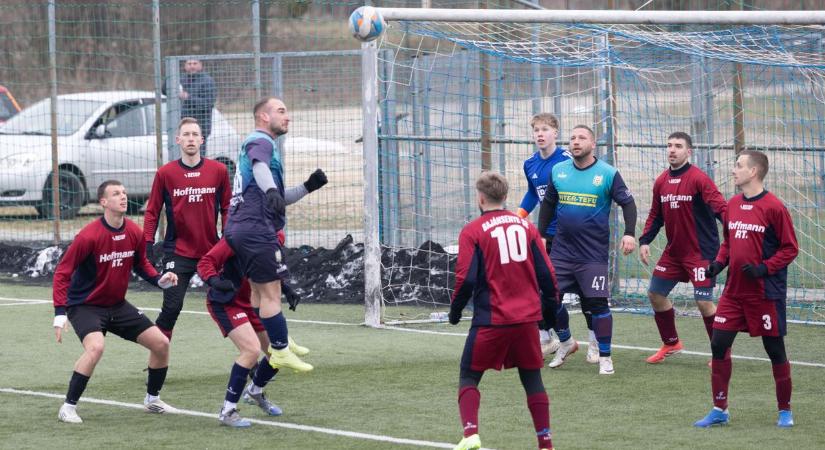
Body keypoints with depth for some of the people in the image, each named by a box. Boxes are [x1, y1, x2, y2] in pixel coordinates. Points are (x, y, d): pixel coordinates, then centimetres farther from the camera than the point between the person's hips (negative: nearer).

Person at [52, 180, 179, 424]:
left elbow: (141, 264, 15)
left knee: (161, 344, 4)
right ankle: (68, 407, -20)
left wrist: (160, 280, -6)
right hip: (85, 305, -7)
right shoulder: (89, 236, -22)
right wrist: (60, 314, -25)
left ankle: (152, 399, 26)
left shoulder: (135, 233, -4)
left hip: (117, 305, 7)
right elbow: (62, 273, -18)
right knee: (95, 347, -33)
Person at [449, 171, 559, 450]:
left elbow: (466, 279, -10)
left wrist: (455, 311, 5)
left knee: (469, 377, 8)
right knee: (532, 379, 13)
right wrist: (549, 306, 20)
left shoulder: (472, 231, -5)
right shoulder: (526, 226, 7)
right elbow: (546, 273, 7)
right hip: (527, 318, 3)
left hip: (491, 320, -3)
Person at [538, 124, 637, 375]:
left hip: (593, 254, -4)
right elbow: (548, 204, 17)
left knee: (597, 303, -7)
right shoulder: (558, 171, 5)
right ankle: (565, 343, 27)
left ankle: (605, 357, 6)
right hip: (562, 249, 4)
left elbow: (627, 203, -4)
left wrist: (629, 233, -17)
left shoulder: (608, 174, -6)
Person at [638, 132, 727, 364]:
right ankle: (671, 344, 30)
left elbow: (719, 206, -25)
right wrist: (644, 241, 4)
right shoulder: (661, 182, 6)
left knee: (704, 301, -11)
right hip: (673, 251, 7)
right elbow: (656, 215, 15)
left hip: (700, 251, -7)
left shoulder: (698, 178, -14)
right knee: (655, 294, 11)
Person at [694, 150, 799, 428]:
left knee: (775, 350, 4)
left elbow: (790, 248, -10)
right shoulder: (732, 205, 8)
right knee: (718, 345, 0)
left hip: (766, 293, -6)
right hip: (734, 291, 6)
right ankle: (719, 410, 10)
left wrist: (763, 269, -20)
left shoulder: (773, 207, -13)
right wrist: (718, 263, 2)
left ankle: (785, 410, 18)